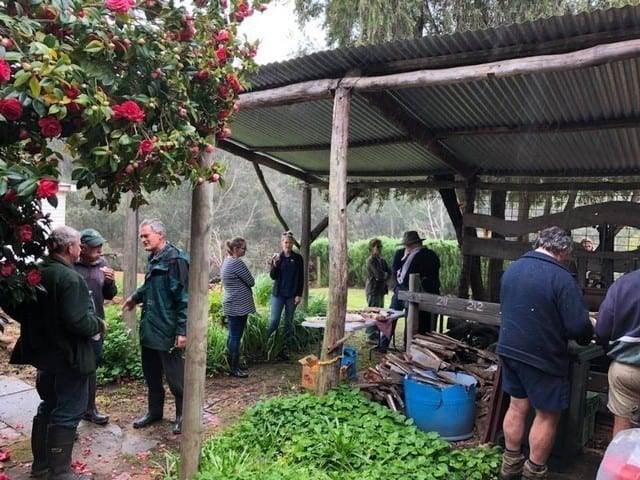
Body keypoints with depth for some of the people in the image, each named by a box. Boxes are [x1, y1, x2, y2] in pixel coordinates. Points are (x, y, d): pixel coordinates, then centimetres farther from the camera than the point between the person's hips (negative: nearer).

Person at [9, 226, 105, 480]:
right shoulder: (70, 278, -23)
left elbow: (18, 310, 11)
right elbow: (79, 322, -29)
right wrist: (99, 324, -10)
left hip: (43, 353, 9)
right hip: (68, 356, -9)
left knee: (48, 407, 21)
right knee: (68, 412, 3)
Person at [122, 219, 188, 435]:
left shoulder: (175, 259, -17)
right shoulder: (153, 259, 10)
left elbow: (183, 297, -20)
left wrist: (182, 330, -21)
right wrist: (136, 297, 17)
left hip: (167, 331, -9)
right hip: (149, 328, 9)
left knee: (175, 376, 3)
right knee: (151, 373, 19)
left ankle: (183, 415, 20)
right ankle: (154, 411, 35)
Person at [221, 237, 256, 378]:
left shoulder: (226, 262, 13)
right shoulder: (237, 263, -18)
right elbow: (251, 282, -12)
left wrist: (241, 282, 5)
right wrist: (245, 282, 6)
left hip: (231, 305, 10)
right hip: (239, 306, -10)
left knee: (232, 336, 15)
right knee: (236, 337, -3)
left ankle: (232, 365, 24)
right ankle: (235, 369, 4)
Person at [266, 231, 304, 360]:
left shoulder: (298, 258, 1)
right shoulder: (276, 257, 3)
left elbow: (301, 278, 2)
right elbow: (273, 276, -3)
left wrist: (299, 295, -5)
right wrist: (275, 264, -19)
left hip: (292, 295, 0)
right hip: (278, 294, 0)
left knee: (289, 323, 6)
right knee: (274, 321, -6)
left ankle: (285, 348, 13)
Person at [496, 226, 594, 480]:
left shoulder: (512, 269, 5)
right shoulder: (560, 277, -19)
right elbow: (579, 327, -20)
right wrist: (586, 337, 3)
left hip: (509, 349, 7)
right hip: (543, 356, -7)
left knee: (517, 406, 18)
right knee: (547, 415, 9)